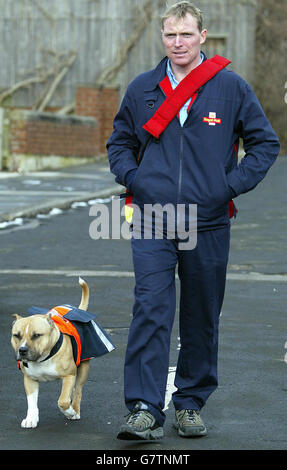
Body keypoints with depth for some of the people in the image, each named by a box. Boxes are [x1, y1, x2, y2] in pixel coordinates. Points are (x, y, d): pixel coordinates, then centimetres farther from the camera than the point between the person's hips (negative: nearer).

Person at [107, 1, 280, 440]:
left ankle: (191, 403, 24)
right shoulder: (142, 89, 6)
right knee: (150, 312, -12)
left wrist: (232, 186, -5)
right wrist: (133, 178, 1)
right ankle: (145, 410, -14)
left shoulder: (231, 87, 1)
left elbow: (265, 143, 6)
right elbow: (119, 143, 20)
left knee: (202, 319, 9)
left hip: (208, 224, 0)